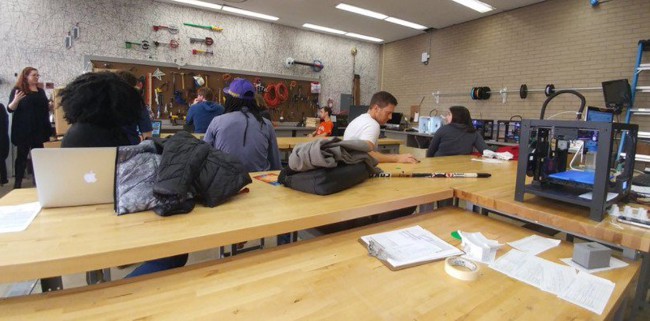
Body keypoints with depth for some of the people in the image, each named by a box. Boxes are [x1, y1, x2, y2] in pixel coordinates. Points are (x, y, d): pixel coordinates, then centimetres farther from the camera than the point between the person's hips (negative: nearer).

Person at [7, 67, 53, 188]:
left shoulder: (41, 91, 13)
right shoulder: (17, 90, -3)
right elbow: (10, 109, -9)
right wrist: (16, 100, -25)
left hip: (39, 129, 5)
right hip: (23, 130, -5)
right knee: (22, 155, 0)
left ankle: (38, 180, 15)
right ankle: (18, 183, 7)